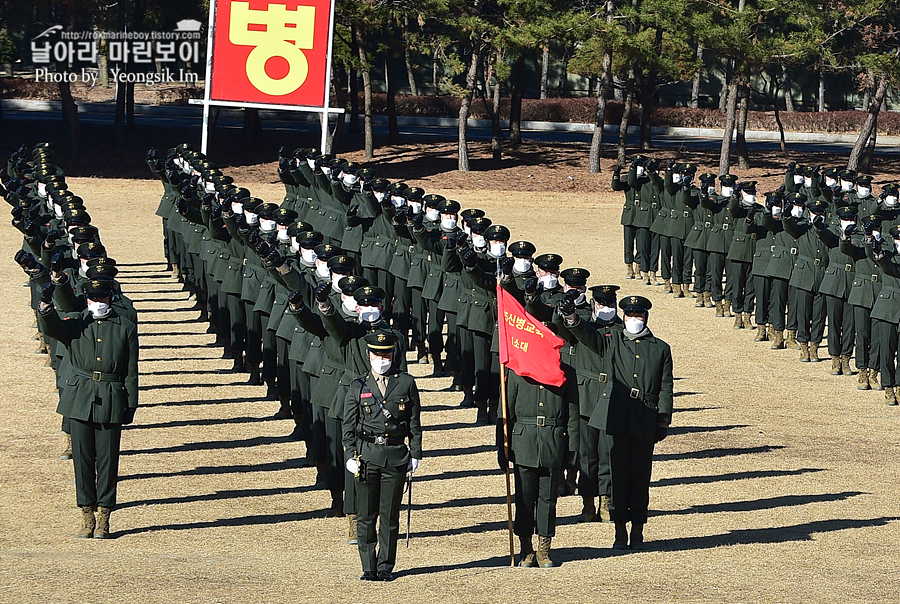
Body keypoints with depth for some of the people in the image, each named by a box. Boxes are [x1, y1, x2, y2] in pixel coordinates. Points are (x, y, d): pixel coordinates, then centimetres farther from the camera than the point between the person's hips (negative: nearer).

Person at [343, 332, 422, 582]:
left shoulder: (406, 383, 5)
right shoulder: (358, 386, 6)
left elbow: (415, 422, 9)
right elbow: (349, 426, 7)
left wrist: (415, 455, 4)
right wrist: (350, 456, -3)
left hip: (396, 455, 0)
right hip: (367, 455, 0)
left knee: (390, 515, 3)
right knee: (366, 515, 1)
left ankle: (385, 567, 12)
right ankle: (369, 567, 8)